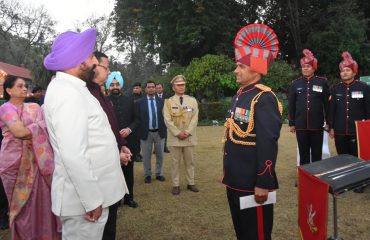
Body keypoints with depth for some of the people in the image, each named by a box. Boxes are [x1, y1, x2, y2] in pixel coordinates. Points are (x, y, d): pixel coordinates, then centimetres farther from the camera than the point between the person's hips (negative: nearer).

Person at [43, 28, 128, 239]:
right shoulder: (68, 94, -22)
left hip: (90, 192, 10)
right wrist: (92, 201, -23)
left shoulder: (68, 88, 11)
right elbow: (73, 156, -28)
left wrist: (114, 151, 17)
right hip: (84, 197, -10)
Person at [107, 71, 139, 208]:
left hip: (127, 142, 4)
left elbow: (136, 120, 8)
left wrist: (129, 129, -9)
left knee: (128, 172, 14)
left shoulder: (129, 101, 8)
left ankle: (129, 198, 29)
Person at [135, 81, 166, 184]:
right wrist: (139, 132, -7)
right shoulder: (140, 102, -3)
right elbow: (137, 118, -2)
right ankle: (147, 175, 23)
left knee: (160, 155, 13)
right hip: (146, 133, -2)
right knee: (146, 156, 8)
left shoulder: (161, 101, 2)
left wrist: (164, 130, -1)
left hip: (159, 132, 2)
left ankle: (159, 174, 28)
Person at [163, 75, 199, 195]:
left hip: (189, 137, 2)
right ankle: (175, 185, 15)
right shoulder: (168, 102, 2)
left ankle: (191, 183, 24)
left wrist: (188, 132, -13)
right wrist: (178, 133, -15)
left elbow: (195, 118, -1)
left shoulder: (192, 100, 6)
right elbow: (168, 120, -6)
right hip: (175, 137, -2)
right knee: (175, 162, 4)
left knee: (190, 161, 11)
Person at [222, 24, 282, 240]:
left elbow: (268, 144, -22)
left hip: (253, 183, -9)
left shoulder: (264, 99, -18)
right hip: (235, 180, 9)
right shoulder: (239, 96, 10)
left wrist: (263, 184, -21)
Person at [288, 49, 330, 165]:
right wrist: (292, 123, 4)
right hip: (300, 125, 1)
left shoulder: (322, 82, 0)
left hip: (317, 125, -1)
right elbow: (291, 105, 5)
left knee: (317, 153, 10)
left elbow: (327, 103, 2)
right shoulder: (295, 84, 3)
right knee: (303, 153, 10)